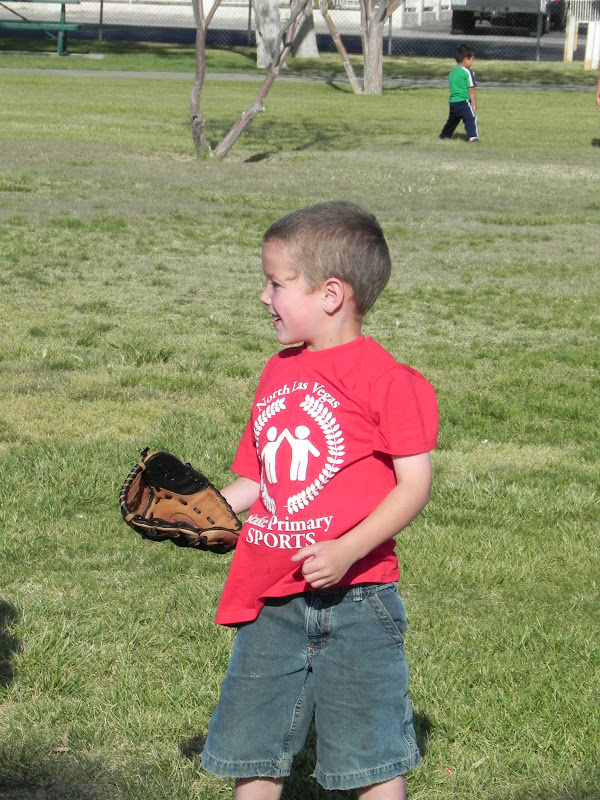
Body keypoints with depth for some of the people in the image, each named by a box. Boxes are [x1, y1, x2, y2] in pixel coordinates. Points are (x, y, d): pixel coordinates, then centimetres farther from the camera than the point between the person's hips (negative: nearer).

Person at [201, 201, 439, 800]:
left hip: (355, 598, -7)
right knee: (251, 750, 13)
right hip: (271, 599, 7)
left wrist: (347, 550, -23)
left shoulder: (385, 380, -11)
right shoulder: (278, 373, 11)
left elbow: (415, 485, -15)